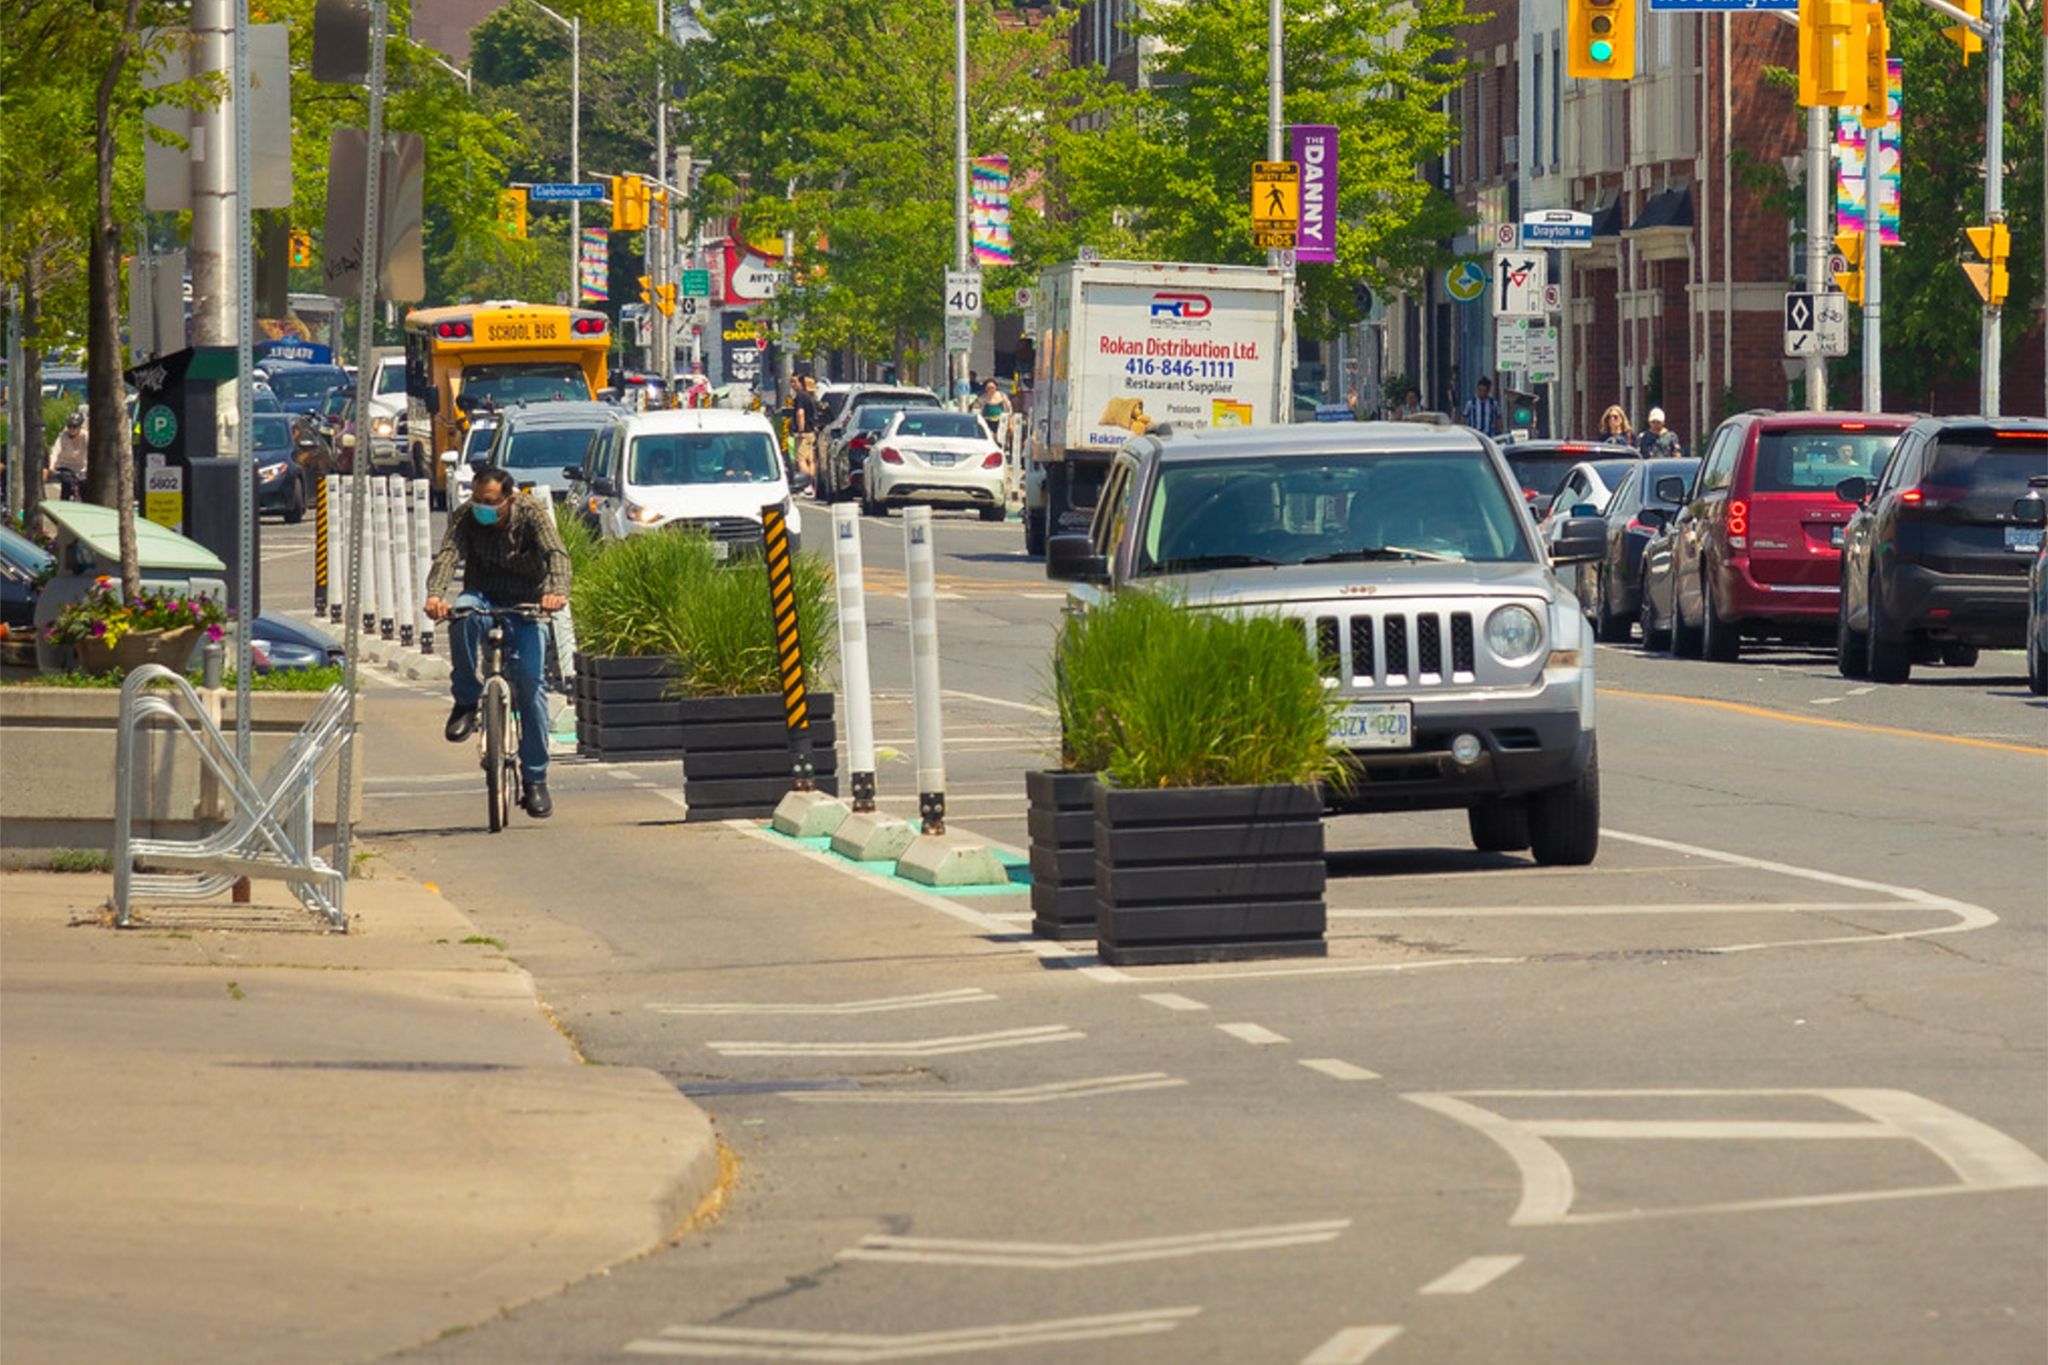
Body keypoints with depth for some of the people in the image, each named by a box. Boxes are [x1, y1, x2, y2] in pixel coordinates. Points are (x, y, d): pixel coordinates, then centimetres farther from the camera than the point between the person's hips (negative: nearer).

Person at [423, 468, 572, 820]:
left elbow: (556, 554, -26)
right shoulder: (465, 518, -8)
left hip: (525, 606, -1)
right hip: (483, 597, 1)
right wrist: (435, 594, -44)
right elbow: (447, 554, -24)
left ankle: (535, 778, -7)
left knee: (529, 679, -16)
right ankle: (466, 701, -20)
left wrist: (556, 592, -47)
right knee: (466, 613, -36)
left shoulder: (533, 514, -12)